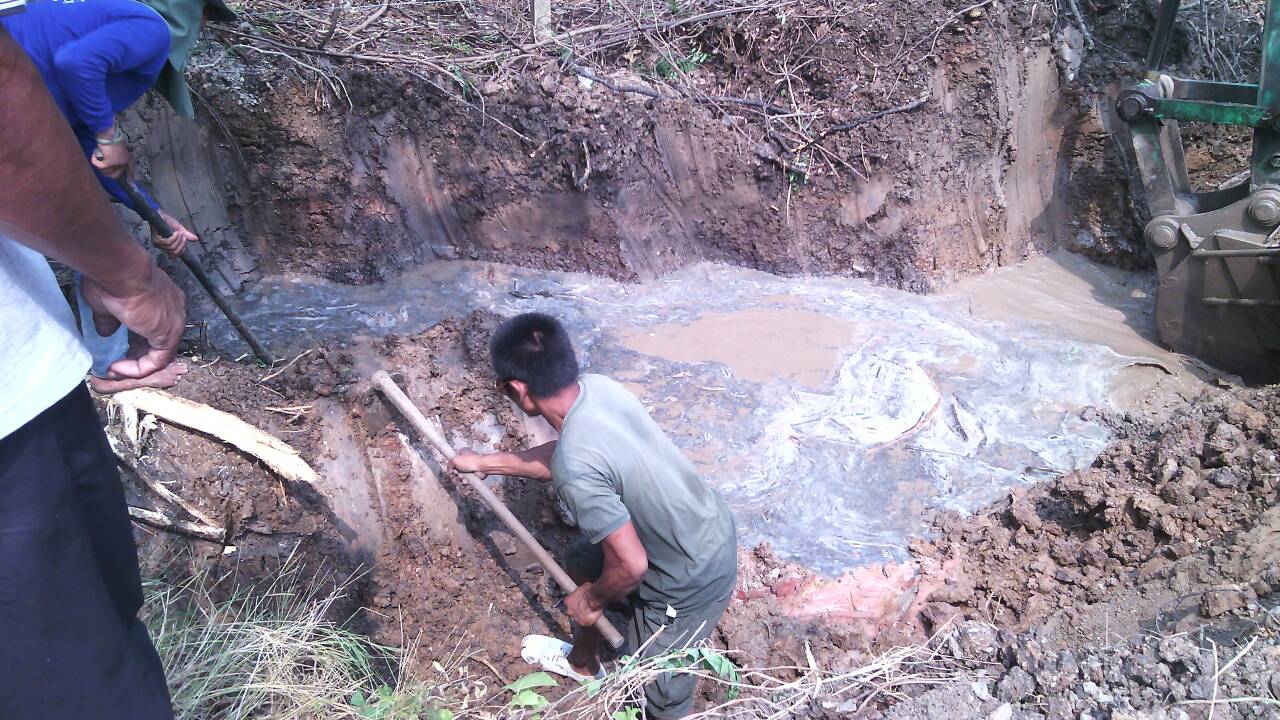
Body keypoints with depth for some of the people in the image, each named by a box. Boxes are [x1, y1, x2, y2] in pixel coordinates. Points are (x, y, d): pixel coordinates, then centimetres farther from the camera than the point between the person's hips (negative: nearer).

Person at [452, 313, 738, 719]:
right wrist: (485, 463, 19)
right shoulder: (598, 387, -10)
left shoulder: (574, 467, -35)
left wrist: (593, 600, -7)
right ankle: (583, 663, 55)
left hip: (689, 581, -9)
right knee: (582, 564, 28)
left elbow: (631, 566, -29)